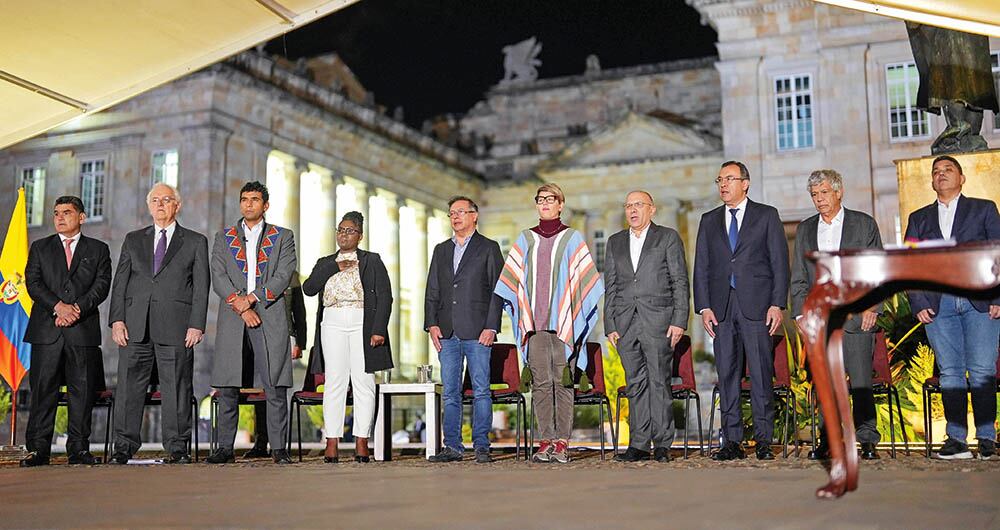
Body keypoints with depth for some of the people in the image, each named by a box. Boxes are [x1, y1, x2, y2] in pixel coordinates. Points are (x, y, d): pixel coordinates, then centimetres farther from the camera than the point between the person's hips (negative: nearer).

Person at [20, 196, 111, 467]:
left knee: (82, 390, 0)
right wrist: (58, 306, -14)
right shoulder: (40, 248, 15)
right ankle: (38, 449, 3)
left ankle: (78, 449, 5)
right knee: (43, 388, -1)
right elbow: (33, 283, 2)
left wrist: (77, 308, -14)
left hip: (83, 329, 0)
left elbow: (102, 285, 1)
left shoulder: (98, 249, 13)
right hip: (46, 330, 1)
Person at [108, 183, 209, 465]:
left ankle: (177, 448, 6)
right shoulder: (133, 240, 18)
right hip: (135, 326, 2)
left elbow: (201, 286, 4)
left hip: (175, 327, -2)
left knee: (176, 389, 0)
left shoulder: (195, 242, 10)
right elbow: (120, 281, 12)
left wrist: (196, 325, -7)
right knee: (129, 387, 1)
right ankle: (124, 447, 8)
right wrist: (117, 319, 0)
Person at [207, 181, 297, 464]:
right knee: (228, 388, 2)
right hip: (232, 318, 2)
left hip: (270, 317, -1)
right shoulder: (224, 237, 15)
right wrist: (241, 307, -10)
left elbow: (283, 276, -2)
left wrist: (252, 298, -13)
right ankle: (225, 448, 9)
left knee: (276, 387, -4)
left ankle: (278, 448, 1)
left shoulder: (283, 237, 11)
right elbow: (218, 278, 4)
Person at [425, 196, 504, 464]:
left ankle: (481, 446, 2)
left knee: (481, 391, -3)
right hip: (447, 332, 4)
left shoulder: (489, 248, 5)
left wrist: (491, 327, -9)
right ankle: (452, 447, 10)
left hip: (477, 331, -4)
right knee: (450, 392, 5)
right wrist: (432, 324, 3)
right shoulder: (441, 250, 18)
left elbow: (498, 290, -1)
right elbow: (432, 291, 16)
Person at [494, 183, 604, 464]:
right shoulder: (525, 239, 14)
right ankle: (545, 441, 3)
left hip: (563, 322, -2)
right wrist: (520, 314, 5)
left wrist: (576, 318, -3)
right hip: (535, 323, 2)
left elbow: (586, 279, 4)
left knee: (563, 382, -3)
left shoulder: (572, 238, 6)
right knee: (541, 383, 0)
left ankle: (562, 443, -1)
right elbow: (512, 280, 15)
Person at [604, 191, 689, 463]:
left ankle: (662, 444, 3)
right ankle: (639, 445, 7)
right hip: (625, 323, 3)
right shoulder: (615, 242, 17)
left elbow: (680, 282, 1)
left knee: (659, 382, -3)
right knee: (635, 384, 4)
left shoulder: (668, 237, 6)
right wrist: (610, 325, 6)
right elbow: (610, 286, 14)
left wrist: (679, 320, -7)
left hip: (658, 320, -3)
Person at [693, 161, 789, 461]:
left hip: (756, 304, -3)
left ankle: (764, 440, 4)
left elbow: (779, 261, 2)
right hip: (721, 307, 3)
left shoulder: (767, 216, 7)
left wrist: (777, 304, -7)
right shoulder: (709, 221, 16)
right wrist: (704, 307, 1)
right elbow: (701, 267, 11)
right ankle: (732, 441, 8)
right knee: (727, 374, 3)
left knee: (761, 373, -3)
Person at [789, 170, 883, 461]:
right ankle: (829, 440, 8)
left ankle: (868, 441, 5)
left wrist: (871, 306, -6)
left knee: (861, 380, -3)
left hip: (856, 315, -3)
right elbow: (799, 279, 14)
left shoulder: (864, 224, 7)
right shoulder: (805, 230, 15)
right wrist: (802, 313, 3)